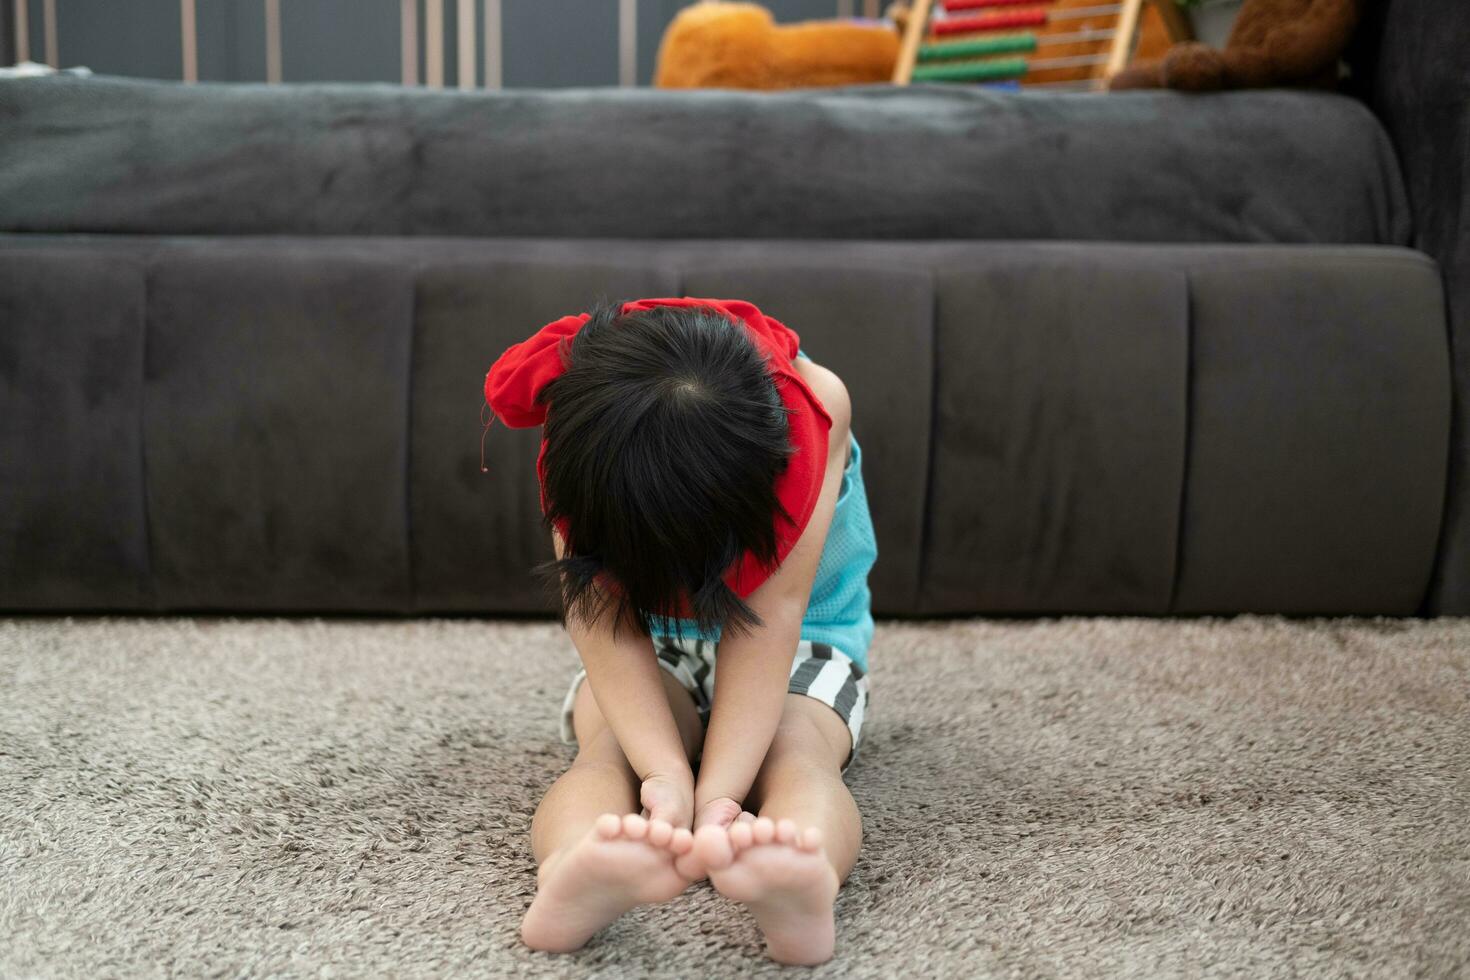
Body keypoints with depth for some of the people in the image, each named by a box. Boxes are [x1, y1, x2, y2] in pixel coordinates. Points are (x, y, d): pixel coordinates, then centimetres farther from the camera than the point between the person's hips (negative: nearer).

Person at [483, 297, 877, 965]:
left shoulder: (813, 403, -29)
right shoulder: (585, 435, -25)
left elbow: (775, 607, -36)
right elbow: (598, 610, -33)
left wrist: (719, 788, -45)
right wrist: (664, 769, -49)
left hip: (797, 640, -1)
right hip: (648, 644, 1)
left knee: (796, 753, -34)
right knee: (608, 750, -33)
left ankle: (804, 891, -64)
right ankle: (571, 878, -62)